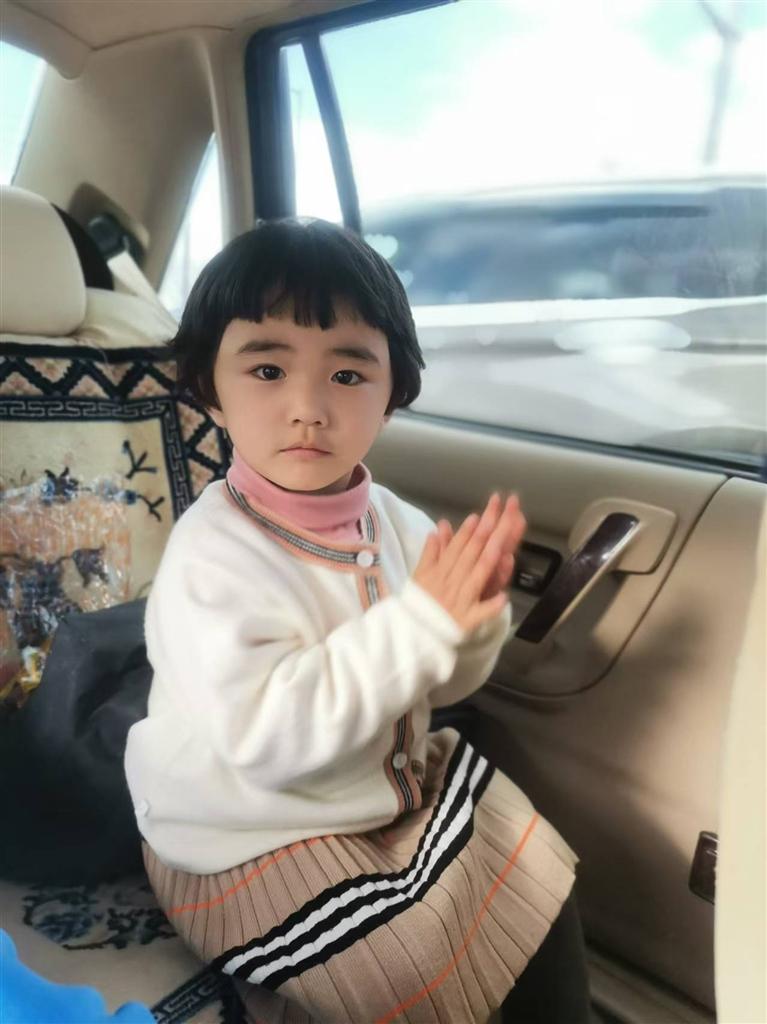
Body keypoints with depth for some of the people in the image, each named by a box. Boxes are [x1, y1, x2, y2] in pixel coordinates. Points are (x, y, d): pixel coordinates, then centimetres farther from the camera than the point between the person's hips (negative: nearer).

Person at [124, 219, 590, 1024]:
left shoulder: (391, 519, -8)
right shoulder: (214, 556, -27)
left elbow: (440, 684, 0)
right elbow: (268, 738, -34)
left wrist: (472, 618, -22)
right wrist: (419, 620, -37)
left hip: (397, 785, 6)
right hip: (254, 844, -6)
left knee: (541, 903, 10)